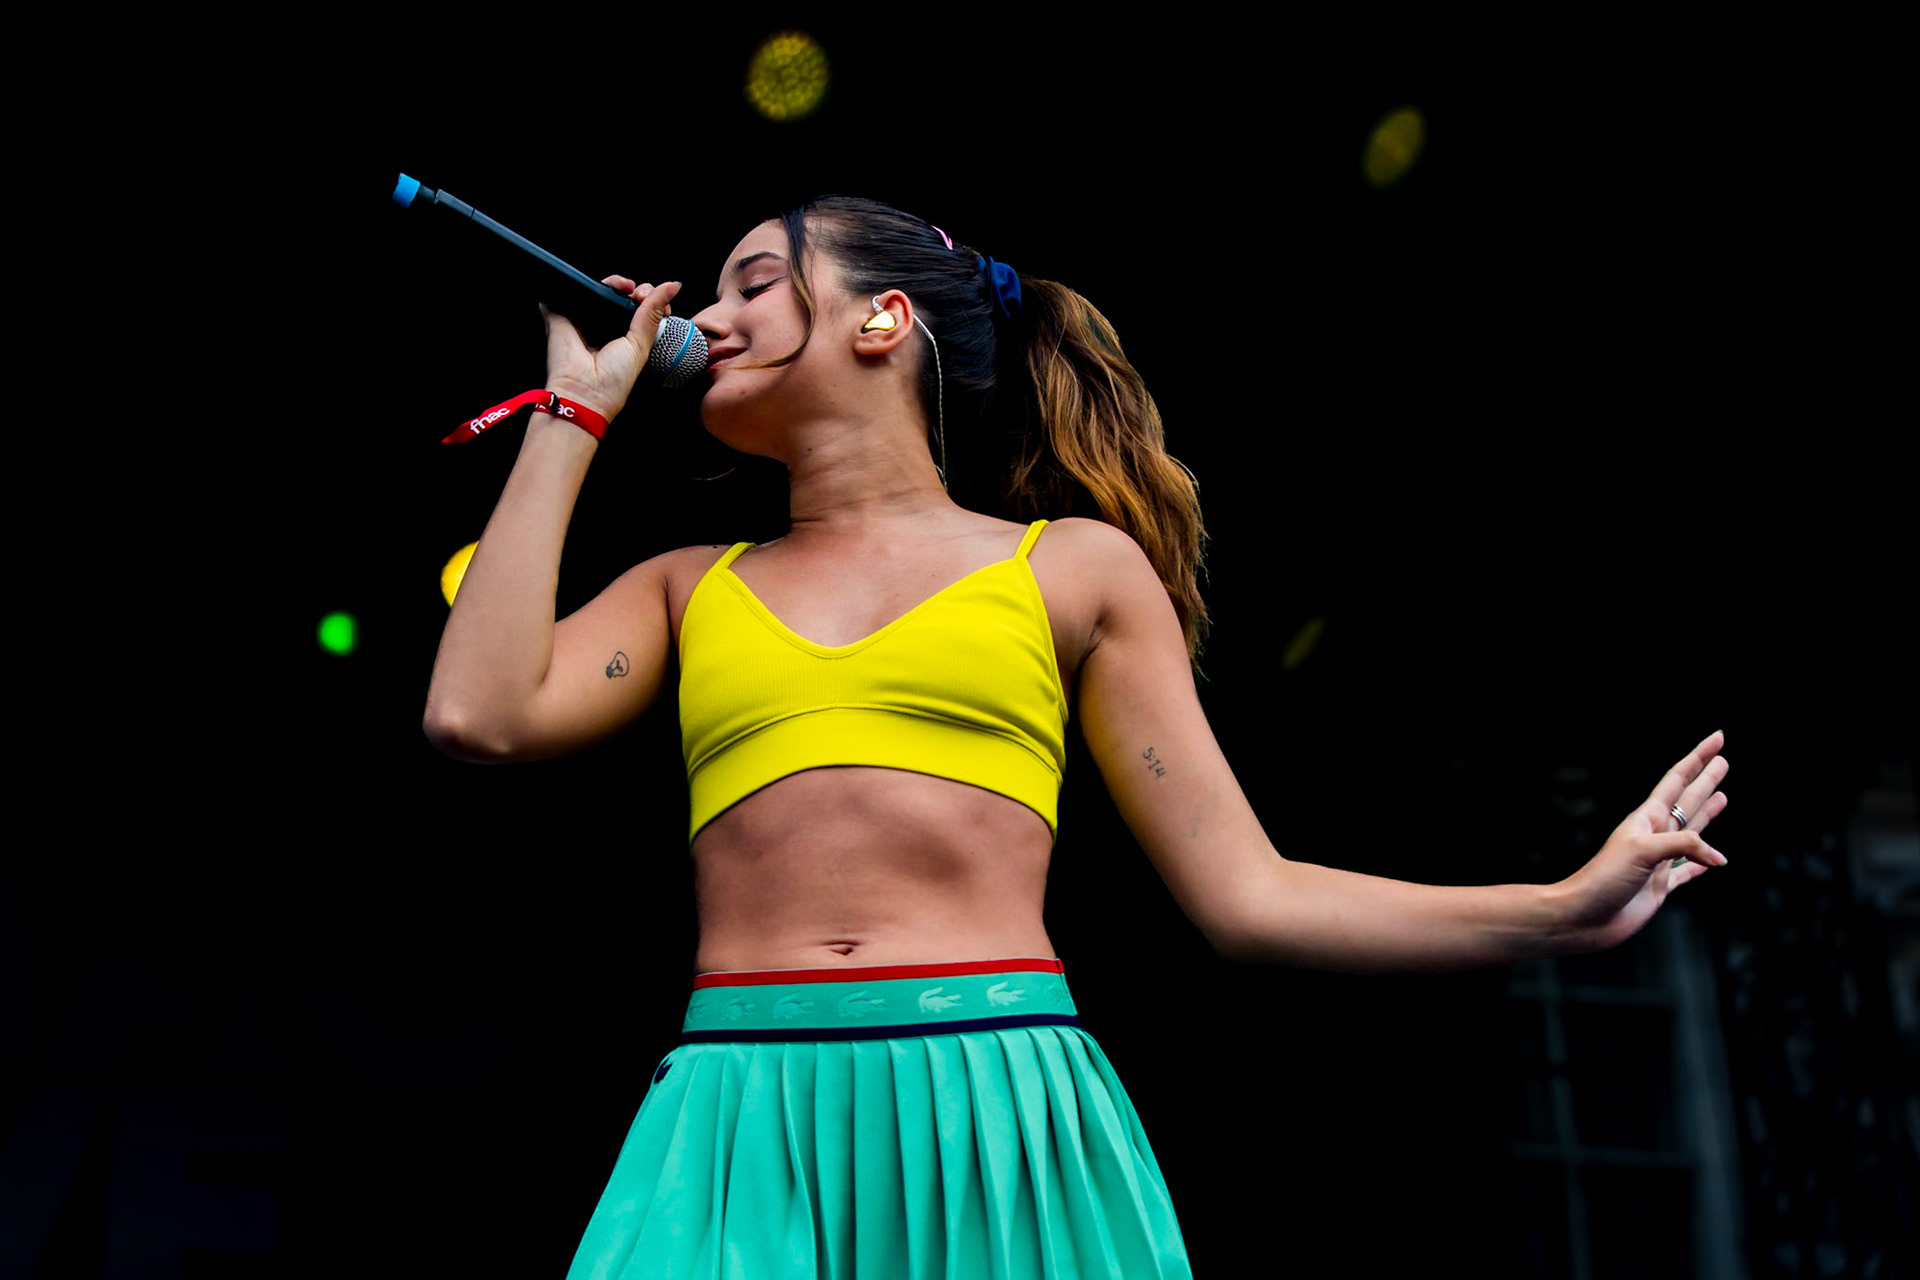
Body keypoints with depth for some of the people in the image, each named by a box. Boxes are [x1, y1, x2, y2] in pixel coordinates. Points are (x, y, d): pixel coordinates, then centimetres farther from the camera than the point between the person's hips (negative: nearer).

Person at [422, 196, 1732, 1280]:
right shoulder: (690, 589, 20)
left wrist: (1567, 907, 3)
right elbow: (481, 713, 1)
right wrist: (576, 414, 13)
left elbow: (1248, 897, 10)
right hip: (746, 1130, 2)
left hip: (1008, 1125, -1)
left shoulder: (1074, 569, 12)